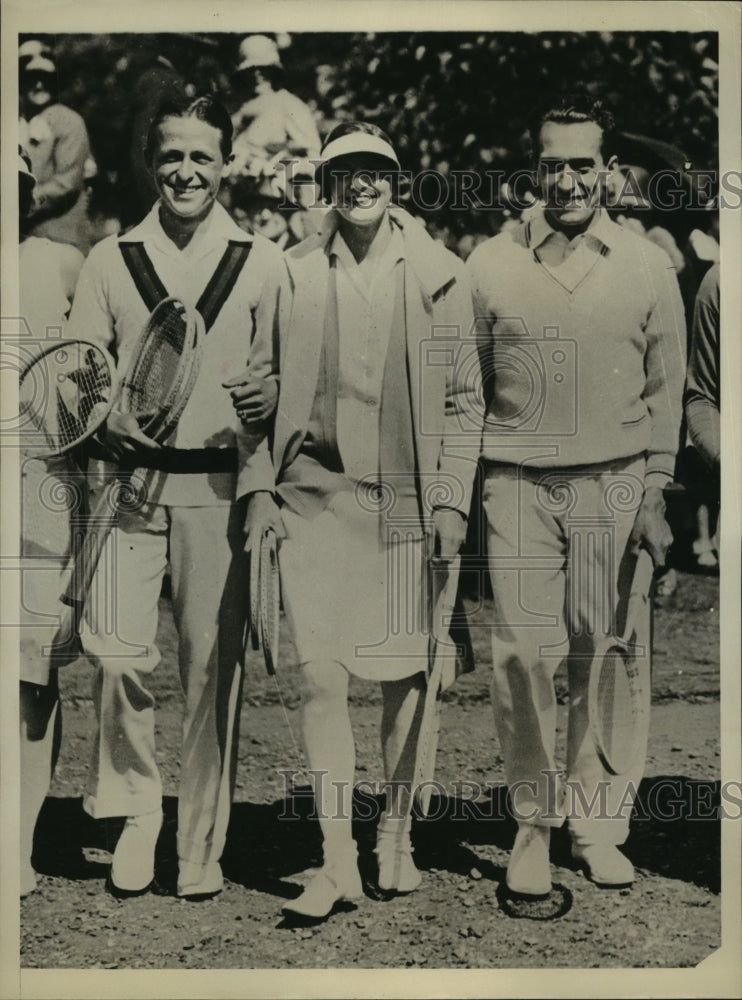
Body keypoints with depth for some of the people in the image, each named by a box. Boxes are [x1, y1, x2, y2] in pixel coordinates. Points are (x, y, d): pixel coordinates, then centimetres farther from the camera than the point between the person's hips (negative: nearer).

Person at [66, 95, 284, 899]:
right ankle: (134, 809, 15)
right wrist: (107, 421, -9)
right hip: (128, 479, 1)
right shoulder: (110, 260, 10)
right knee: (118, 652, -10)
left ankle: (201, 844, 16)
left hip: (217, 485, 0)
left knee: (212, 663, 2)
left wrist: (263, 400, -8)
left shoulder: (261, 262, 8)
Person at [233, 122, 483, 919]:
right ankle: (337, 860, 3)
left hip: (406, 500, 1)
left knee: (404, 675, 8)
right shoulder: (292, 274, 4)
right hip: (315, 494, 0)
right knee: (320, 675, -7)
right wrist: (258, 487, 0)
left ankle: (395, 833, 27)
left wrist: (452, 497, 0)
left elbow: (464, 400, 6)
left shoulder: (438, 276, 5)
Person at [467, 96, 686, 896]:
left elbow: (665, 391, 11)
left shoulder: (648, 268, 7)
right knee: (523, 655, -6)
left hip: (615, 486, 1)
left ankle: (598, 823, 16)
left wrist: (654, 495, 4)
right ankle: (532, 822, 10)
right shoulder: (490, 265, 6)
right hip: (518, 486, 0)